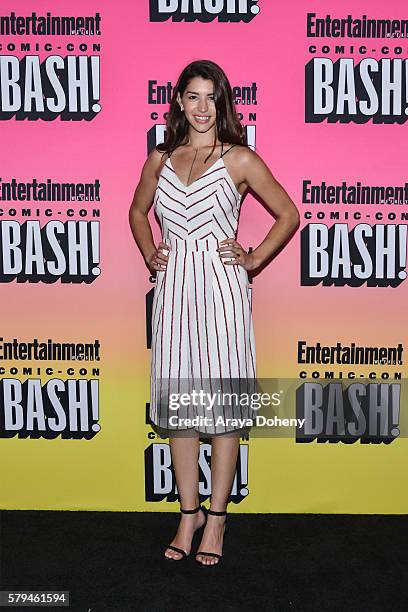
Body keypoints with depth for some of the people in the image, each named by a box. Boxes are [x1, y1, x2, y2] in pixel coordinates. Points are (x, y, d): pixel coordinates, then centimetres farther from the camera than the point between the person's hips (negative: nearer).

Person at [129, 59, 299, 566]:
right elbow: (137, 211, 26)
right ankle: (189, 513, 22)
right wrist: (149, 254, 11)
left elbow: (288, 215, 7)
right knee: (176, 397, 7)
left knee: (223, 399, 1)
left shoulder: (240, 159, 1)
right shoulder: (160, 159, 11)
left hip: (221, 286, -3)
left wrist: (253, 260, -1)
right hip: (173, 286, 4)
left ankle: (216, 519, 16)